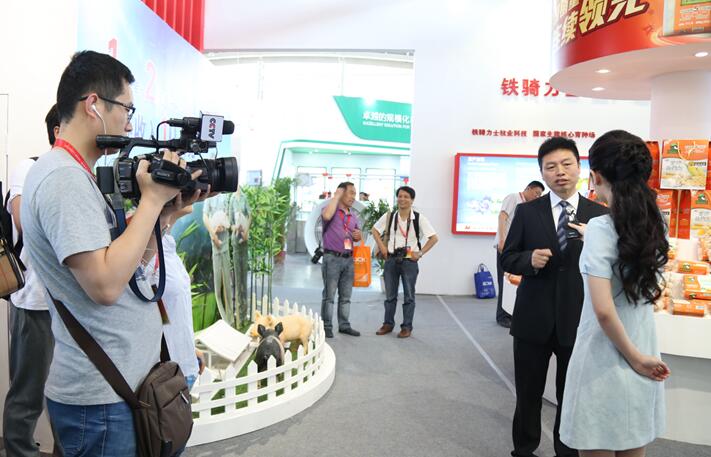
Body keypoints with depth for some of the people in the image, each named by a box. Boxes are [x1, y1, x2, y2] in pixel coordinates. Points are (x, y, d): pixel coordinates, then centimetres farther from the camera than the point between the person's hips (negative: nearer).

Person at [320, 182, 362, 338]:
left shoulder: (353, 216, 17)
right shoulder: (331, 210, -3)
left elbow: (357, 236, 27)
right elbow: (327, 216, -28)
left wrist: (358, 236, 1)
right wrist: (336, 196, -15)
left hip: (348, 259, 6)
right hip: (332, 258, -6)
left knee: (346, 296, 11)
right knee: (329, 295, -1)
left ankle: (344, 325, 19)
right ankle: (326, 327, 5)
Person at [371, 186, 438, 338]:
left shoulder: (419, 218, -7)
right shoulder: (389, 216, 1)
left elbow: (434, 238, -5)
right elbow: (375, 230, 15)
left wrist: (420, 253, -8)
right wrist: (382, 247, 4)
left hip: (410, 261, -2)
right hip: (391, 259, 2)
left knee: (409, 296, 6)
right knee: (390, 295, 11)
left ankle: (407, 327, 17)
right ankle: (388, 323, 24)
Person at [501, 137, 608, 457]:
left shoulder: (601, 215, 0)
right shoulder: (526, 211, 0)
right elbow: (507, 258, 2)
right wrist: (530, 259, -19)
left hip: (578, 320, 0)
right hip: (533, 319, 0)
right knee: (528, 394, 15)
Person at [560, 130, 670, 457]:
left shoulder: (601, 228, -19)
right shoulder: (655, 224, 0)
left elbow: (604, 311, -25)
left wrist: (635, 358, -12)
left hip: (605, 366, -6)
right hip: (642, 369, 7)